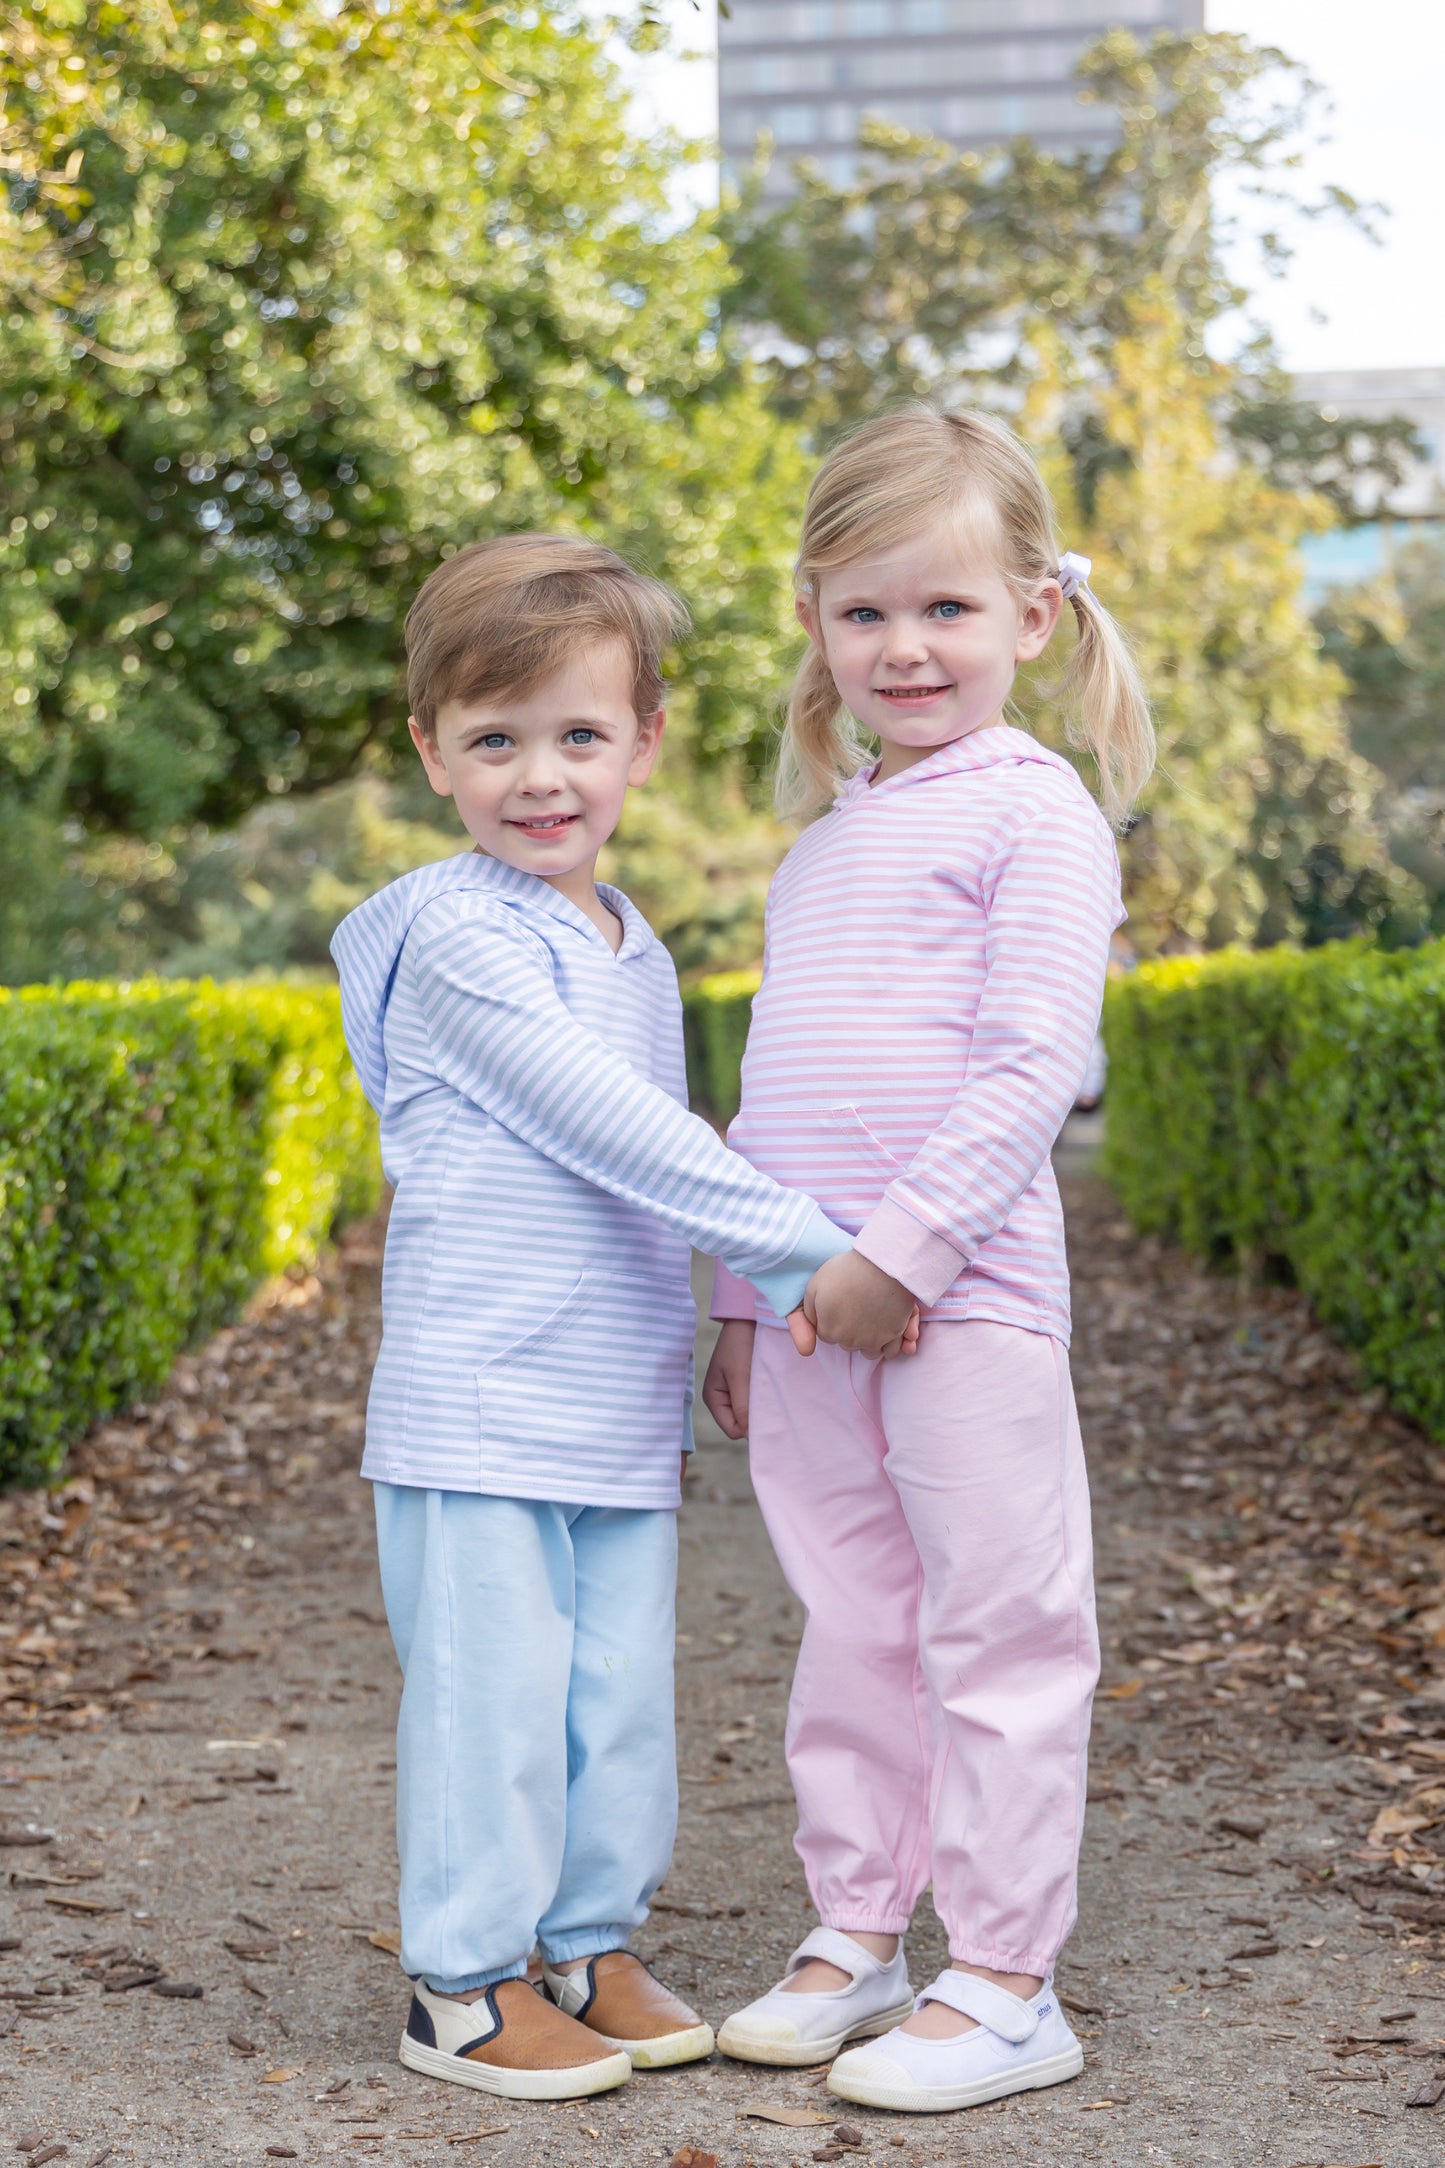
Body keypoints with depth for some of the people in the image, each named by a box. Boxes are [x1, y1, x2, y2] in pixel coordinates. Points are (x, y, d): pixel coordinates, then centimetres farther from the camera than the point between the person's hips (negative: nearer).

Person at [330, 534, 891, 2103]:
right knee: (490, 1685, -2)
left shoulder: (634, 949, 14)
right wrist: (805, 1247, -18)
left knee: (621, 1686, 11)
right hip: (477, 1400, -7)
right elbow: (604, 1126, -19)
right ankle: (462, 1982, 13)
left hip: (624, 1410, 7)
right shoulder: (454, 934, -12)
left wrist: (776, 1284, 12)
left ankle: (592, 1945, 26)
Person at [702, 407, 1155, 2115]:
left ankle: (1007, 1983, 11)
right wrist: (745, 1297, 18)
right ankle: (856, 1934, 26)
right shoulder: (819, 844, 18)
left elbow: (1034, 1062, -14)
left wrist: (910, 1241, -19)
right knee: (852, 1625, 14)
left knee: (997, 1630, 1)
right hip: (811, 1311, 7)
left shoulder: (1035, 811, -4)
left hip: (965, 1299, -7)